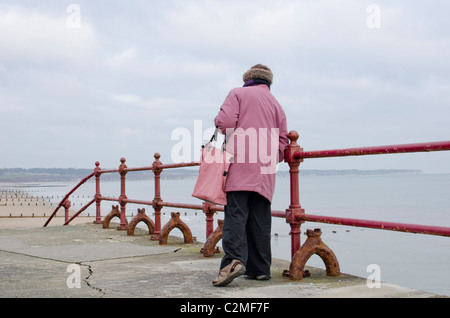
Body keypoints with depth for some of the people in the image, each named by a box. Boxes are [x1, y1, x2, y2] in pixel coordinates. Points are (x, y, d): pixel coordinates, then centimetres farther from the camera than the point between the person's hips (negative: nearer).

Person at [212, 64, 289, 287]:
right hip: (265, 173, 5)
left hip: (240, 166, -5)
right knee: (260, 220, 6)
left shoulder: (238, 94, 8)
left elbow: (225, 121, -8)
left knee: (235, 214, -12)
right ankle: (260, 268, 9)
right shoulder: (276, 105, 22)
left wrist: (219, 126, 13)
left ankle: (234, 260, -27)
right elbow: (282, 143, 17)